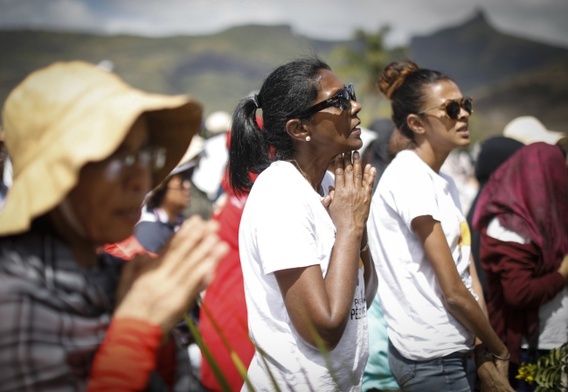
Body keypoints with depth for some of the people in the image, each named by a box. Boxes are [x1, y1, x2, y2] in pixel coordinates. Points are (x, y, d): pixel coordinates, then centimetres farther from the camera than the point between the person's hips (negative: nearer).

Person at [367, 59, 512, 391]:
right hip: (430, 360, -8)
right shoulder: (409, 177, -16)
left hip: (451, 351, 8)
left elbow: (468, 276, 7)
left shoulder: (444, 183, 11)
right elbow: (453, 292, -16)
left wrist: (484, 353, -2)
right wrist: (499, 351, -5)